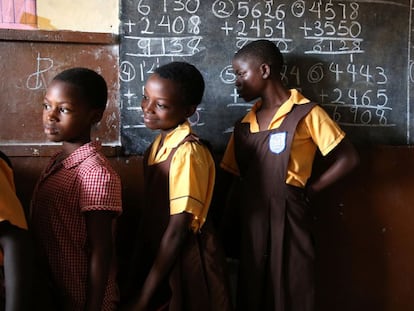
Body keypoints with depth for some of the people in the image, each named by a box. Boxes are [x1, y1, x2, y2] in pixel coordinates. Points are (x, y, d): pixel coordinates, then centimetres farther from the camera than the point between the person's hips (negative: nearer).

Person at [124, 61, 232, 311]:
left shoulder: (187, 152, -22)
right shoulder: (159, 144, 1)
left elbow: (178, 230, -22)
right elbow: (155, 213, 7)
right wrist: (143, 264, 13)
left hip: (184, 263, -7)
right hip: (158, 257, 7)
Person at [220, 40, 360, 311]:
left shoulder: (306, 114, -6)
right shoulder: (244, 125, 11)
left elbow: (348, 158, -6)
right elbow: (236, 179, 11)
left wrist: (309, 191, -5)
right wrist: (225, 227, 4)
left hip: (287, 222, -5)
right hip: (251, 224, 6)